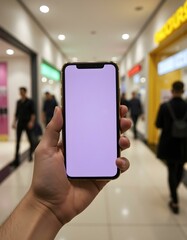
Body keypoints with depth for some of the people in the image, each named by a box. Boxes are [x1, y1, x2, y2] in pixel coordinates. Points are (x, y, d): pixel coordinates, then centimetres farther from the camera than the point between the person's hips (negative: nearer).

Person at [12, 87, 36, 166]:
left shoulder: (30, 102, -2)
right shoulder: (18, 102, 12)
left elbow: (33, 113, -6)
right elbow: (16, 113, 15)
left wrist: (31, 122, -17)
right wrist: (14, 122, 7)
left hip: (28, 123, -4)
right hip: (20, 123, 4)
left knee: (30, 139, 7)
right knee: (17, 141, -1)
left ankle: (30, 155, 27)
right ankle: (16, 159, 0)